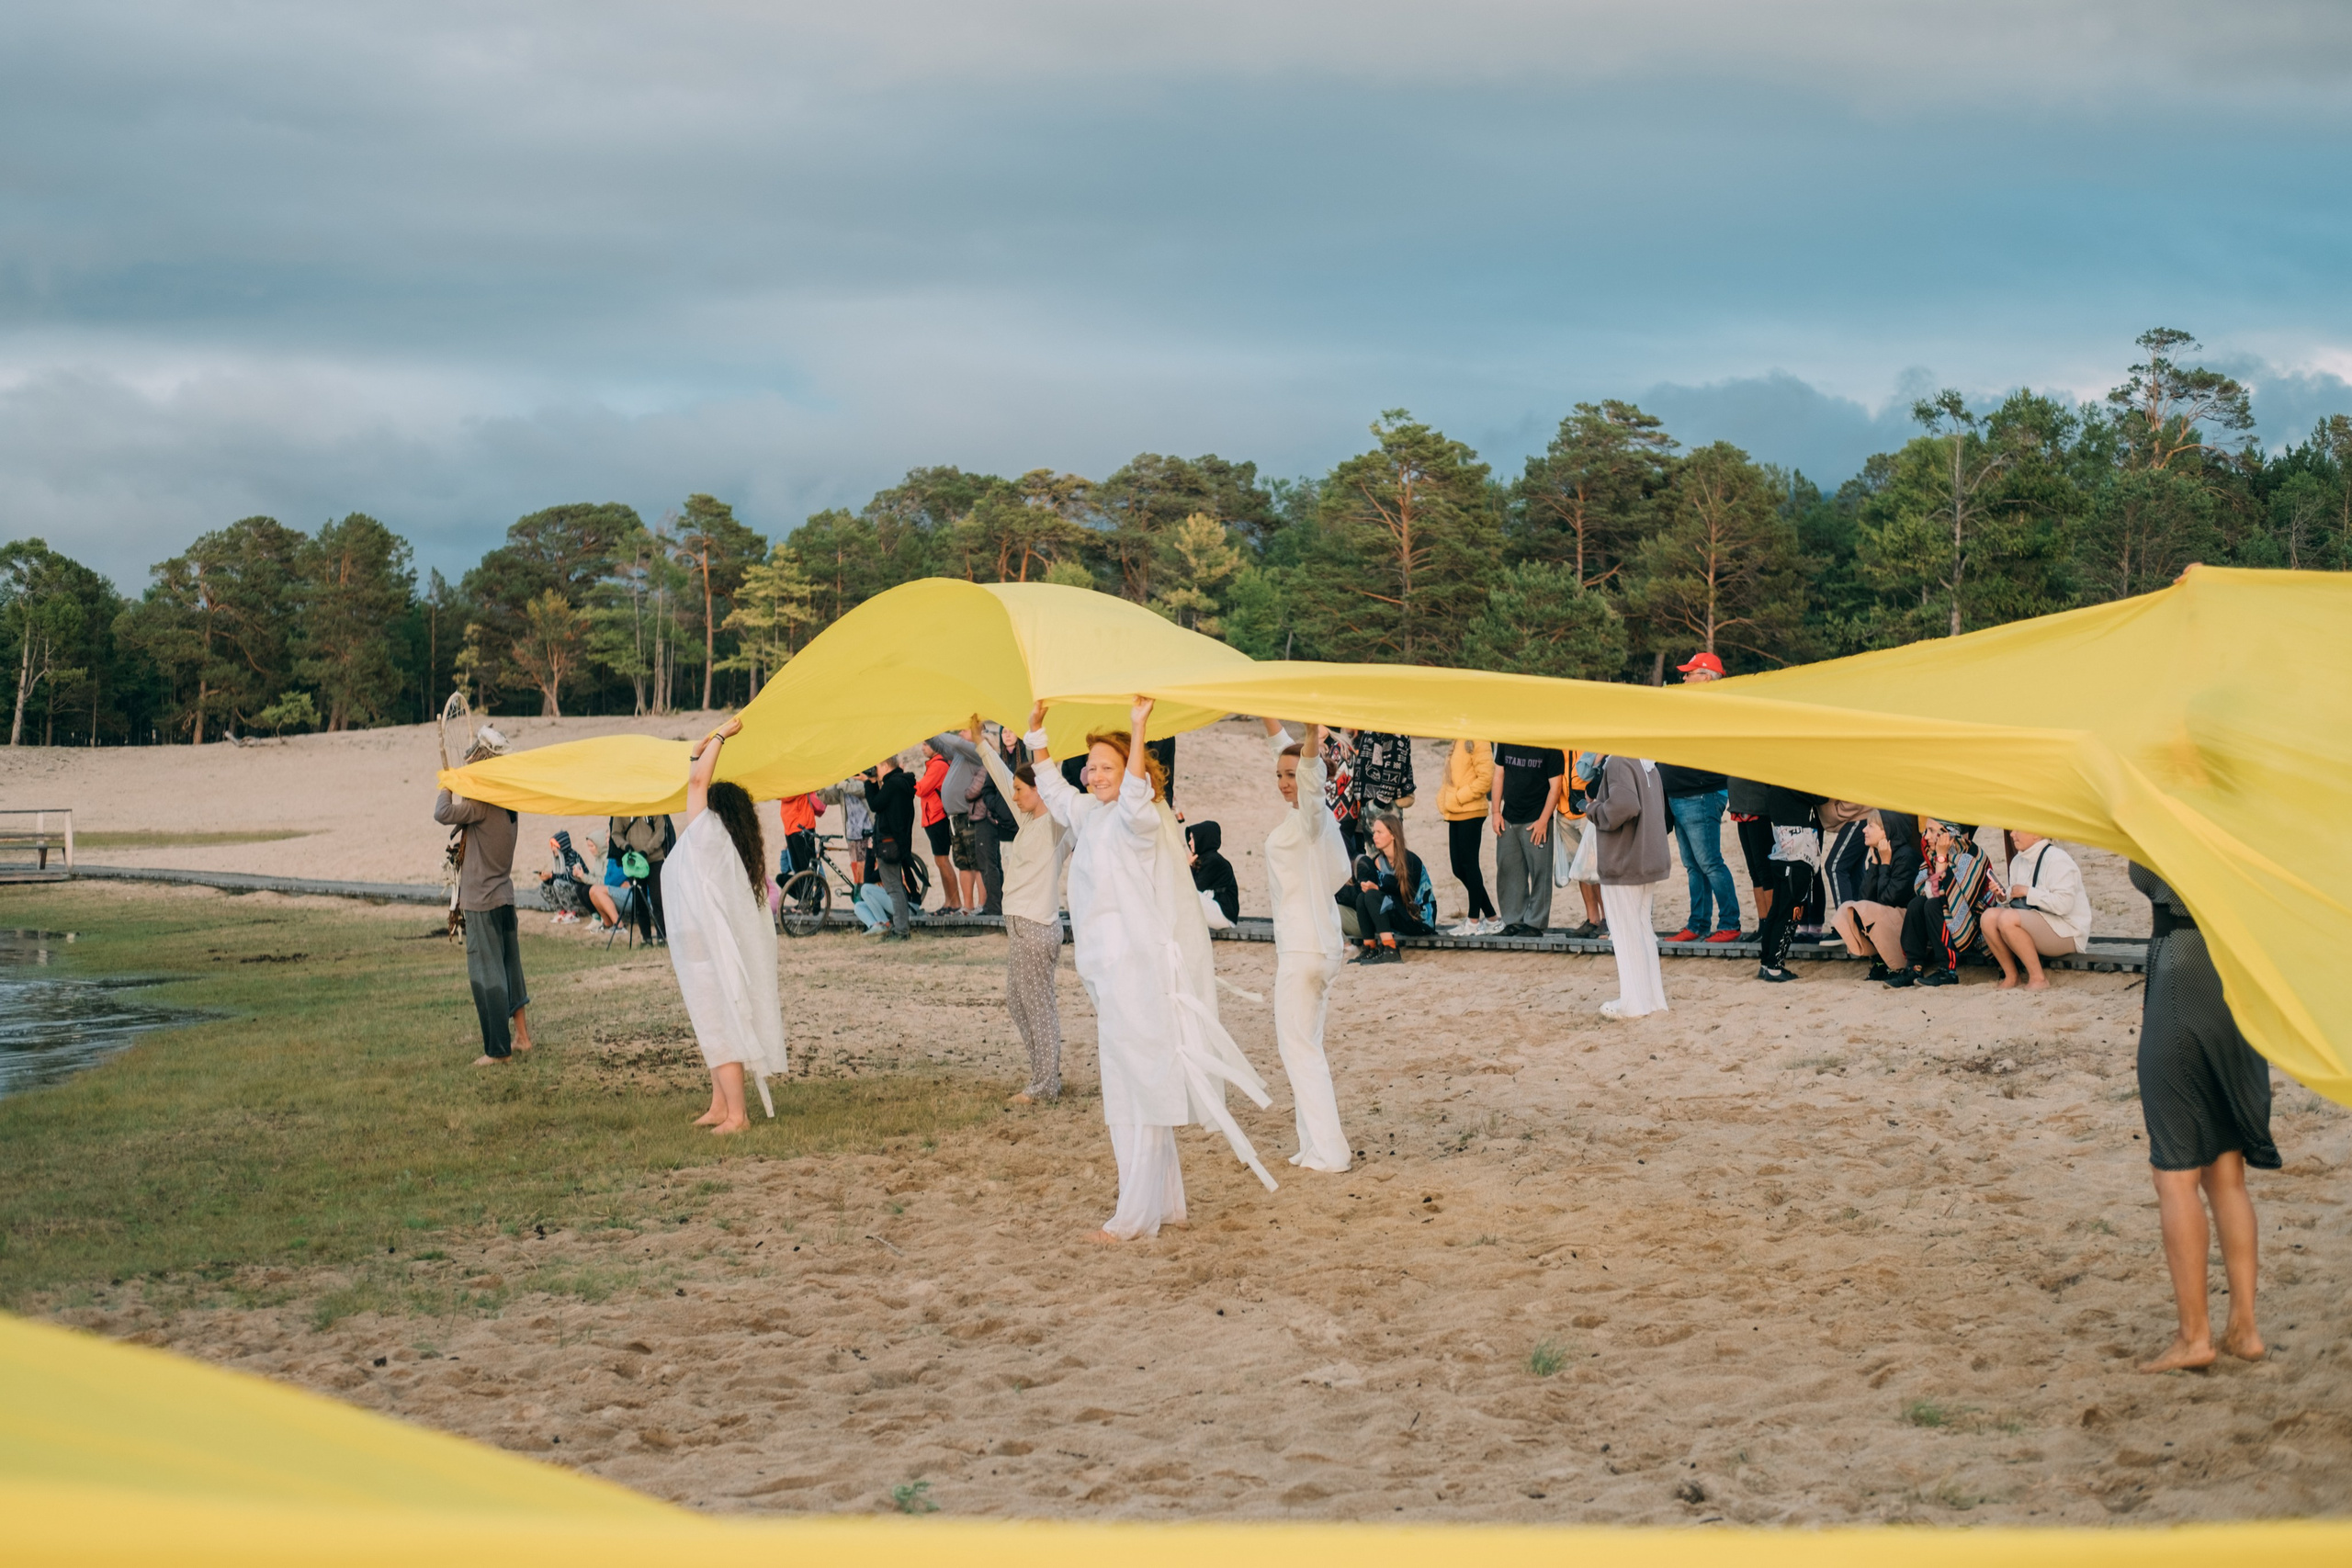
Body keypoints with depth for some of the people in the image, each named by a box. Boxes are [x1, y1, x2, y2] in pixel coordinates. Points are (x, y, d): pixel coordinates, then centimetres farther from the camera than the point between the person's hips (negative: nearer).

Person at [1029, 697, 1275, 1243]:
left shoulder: (1137, 820, -12)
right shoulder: (1089, 815, 15)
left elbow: (1135, 797, -35)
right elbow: (1053, 792, 33)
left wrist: (1138, 728, -43)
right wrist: (1036, 733, 30)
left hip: (1140, 968, -10)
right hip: (1113, 972, 10)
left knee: (1140, 1090, -7)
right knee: (1127, 1091, 15)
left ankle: (1138, 1214, -5)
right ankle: (1166, 1203, 24)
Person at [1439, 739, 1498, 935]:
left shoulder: (1477, 742, -11)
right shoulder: (1457, 743, 17)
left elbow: (1485, 779, -18)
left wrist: (1457, 798, -16)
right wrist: (1444, 800, 7)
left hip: (1471, 812, -9)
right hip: (1455, 814, 9)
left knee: (1469, 865, -3)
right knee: (1459, 869, 9)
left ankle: (1473, 921, 5)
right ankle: (1491, 919, 17)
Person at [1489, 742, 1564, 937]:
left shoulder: (1550, 749, -6)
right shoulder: (1506, 743, 8)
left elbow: (1555, 787, -7)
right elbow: (1499, 776, 13)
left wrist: (1543, 820, -13)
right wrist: (1495, 811, 4)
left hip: (1536, 821, -5)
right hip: (1508, 820, 5)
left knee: (1539, 873, -3)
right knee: (1509, 871, 6)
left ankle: (1535, 923, 2)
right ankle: (1513, 921, 13)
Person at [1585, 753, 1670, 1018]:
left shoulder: (1618, 762, -18)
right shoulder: (1647, 763, 10)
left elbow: (1623, 805, -32)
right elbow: (1661, 806, 17)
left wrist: (1592, 808, -15)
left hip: (1623, 863, -9)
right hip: (1648, 861, 9)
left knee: (1626, 932, 0)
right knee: (1642, 929, 17)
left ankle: (1632, 1002, 6)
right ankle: (1653, 995, 21)